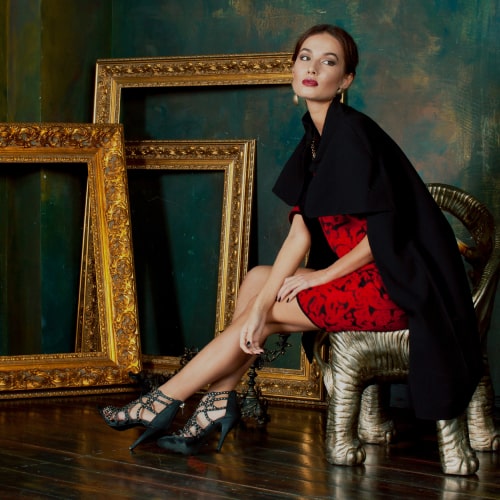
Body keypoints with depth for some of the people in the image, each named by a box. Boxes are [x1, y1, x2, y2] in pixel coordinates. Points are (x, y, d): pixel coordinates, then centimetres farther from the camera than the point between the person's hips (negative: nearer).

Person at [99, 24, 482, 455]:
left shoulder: (352, 132, -16)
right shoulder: (314, 141, 10)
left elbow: (386, 230, -19)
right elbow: (300, 232, 2)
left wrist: (324, 274, -9)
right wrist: (260, 305, -7)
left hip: (397, 286, -8)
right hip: (365, 277, 8)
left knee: (268, 309, -6)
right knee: (256, 281, 6)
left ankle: (163, 402, 5)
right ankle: (219, 403, 2)